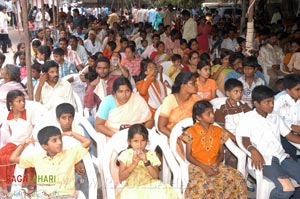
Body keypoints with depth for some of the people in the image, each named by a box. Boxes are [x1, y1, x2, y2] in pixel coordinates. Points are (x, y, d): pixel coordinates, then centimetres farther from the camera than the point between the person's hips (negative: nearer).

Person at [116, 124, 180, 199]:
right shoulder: (125, 155, 1)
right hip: (133, 188, -1)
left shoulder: (151, 154, 4)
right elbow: (121, 178, -4)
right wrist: (133, 164, -15)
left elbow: (156, 176, -4)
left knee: (168, 192, -25)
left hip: (151, 186, 1)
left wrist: (146, 161, -16)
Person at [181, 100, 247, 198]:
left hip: (215, 166, 4)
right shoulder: (191, 132, -4)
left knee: (237, 178, -21)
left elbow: (221, 153, 11)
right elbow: (188, 156, -3)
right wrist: (203, 166, -16)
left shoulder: (218, 131, 8)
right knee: (201, 184, -37)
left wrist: (216, 163, -11)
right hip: (197, 166, -4)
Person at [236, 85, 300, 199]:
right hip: (264, 160, -6)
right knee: (287, 188, -28)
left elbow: (289, 136, 19)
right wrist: (253, 150, -29)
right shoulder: (248, 118, 1)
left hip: (281, 156, 7)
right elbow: (245, 140, -7)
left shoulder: (275, 117, 20)